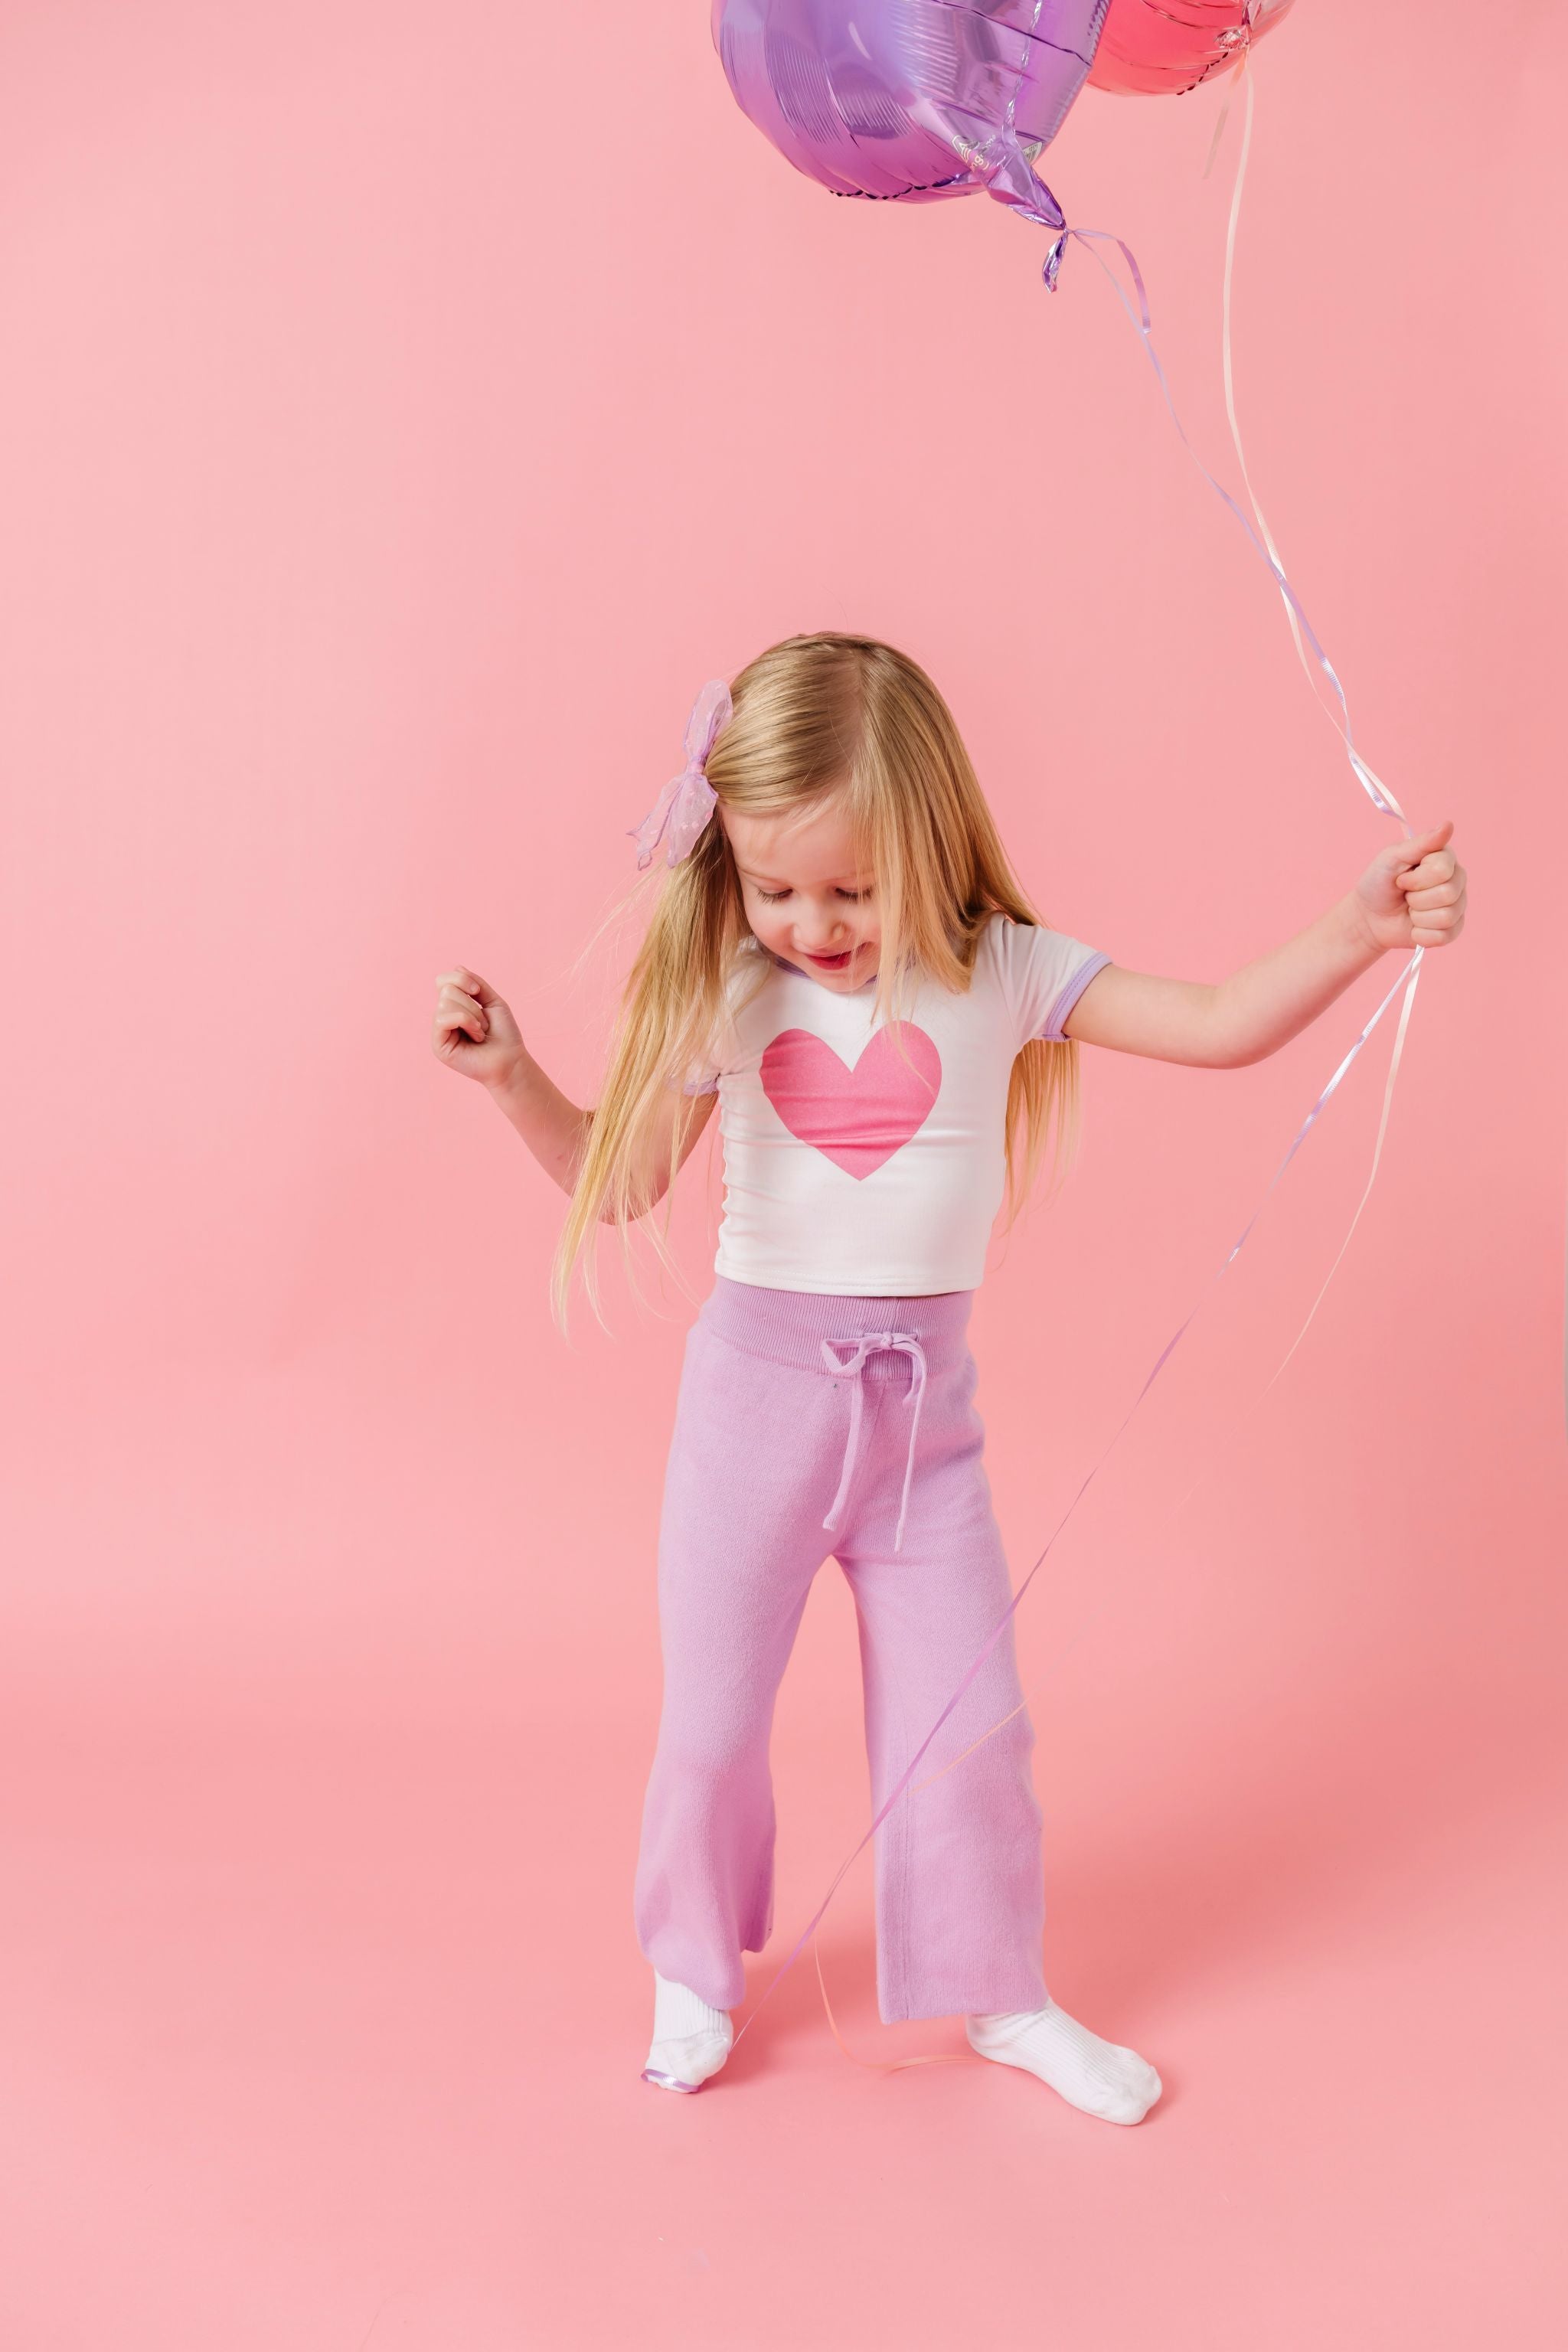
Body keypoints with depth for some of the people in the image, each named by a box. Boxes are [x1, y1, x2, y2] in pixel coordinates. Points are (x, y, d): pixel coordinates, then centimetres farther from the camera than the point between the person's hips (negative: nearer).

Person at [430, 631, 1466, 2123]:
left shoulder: (1004, 974, -5)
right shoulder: (724, 995, -4)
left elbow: (1222, 1026, -10)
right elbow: (619, 1181, 2)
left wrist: (1362, 926, -24)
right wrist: (509, 1077, -13)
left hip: (925, 1401, 0)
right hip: (758, 1382, 0)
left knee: (968, 1720, 8)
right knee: (712, 1719, 10)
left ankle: (999, 1995, 30)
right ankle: (692, 1975, 35)